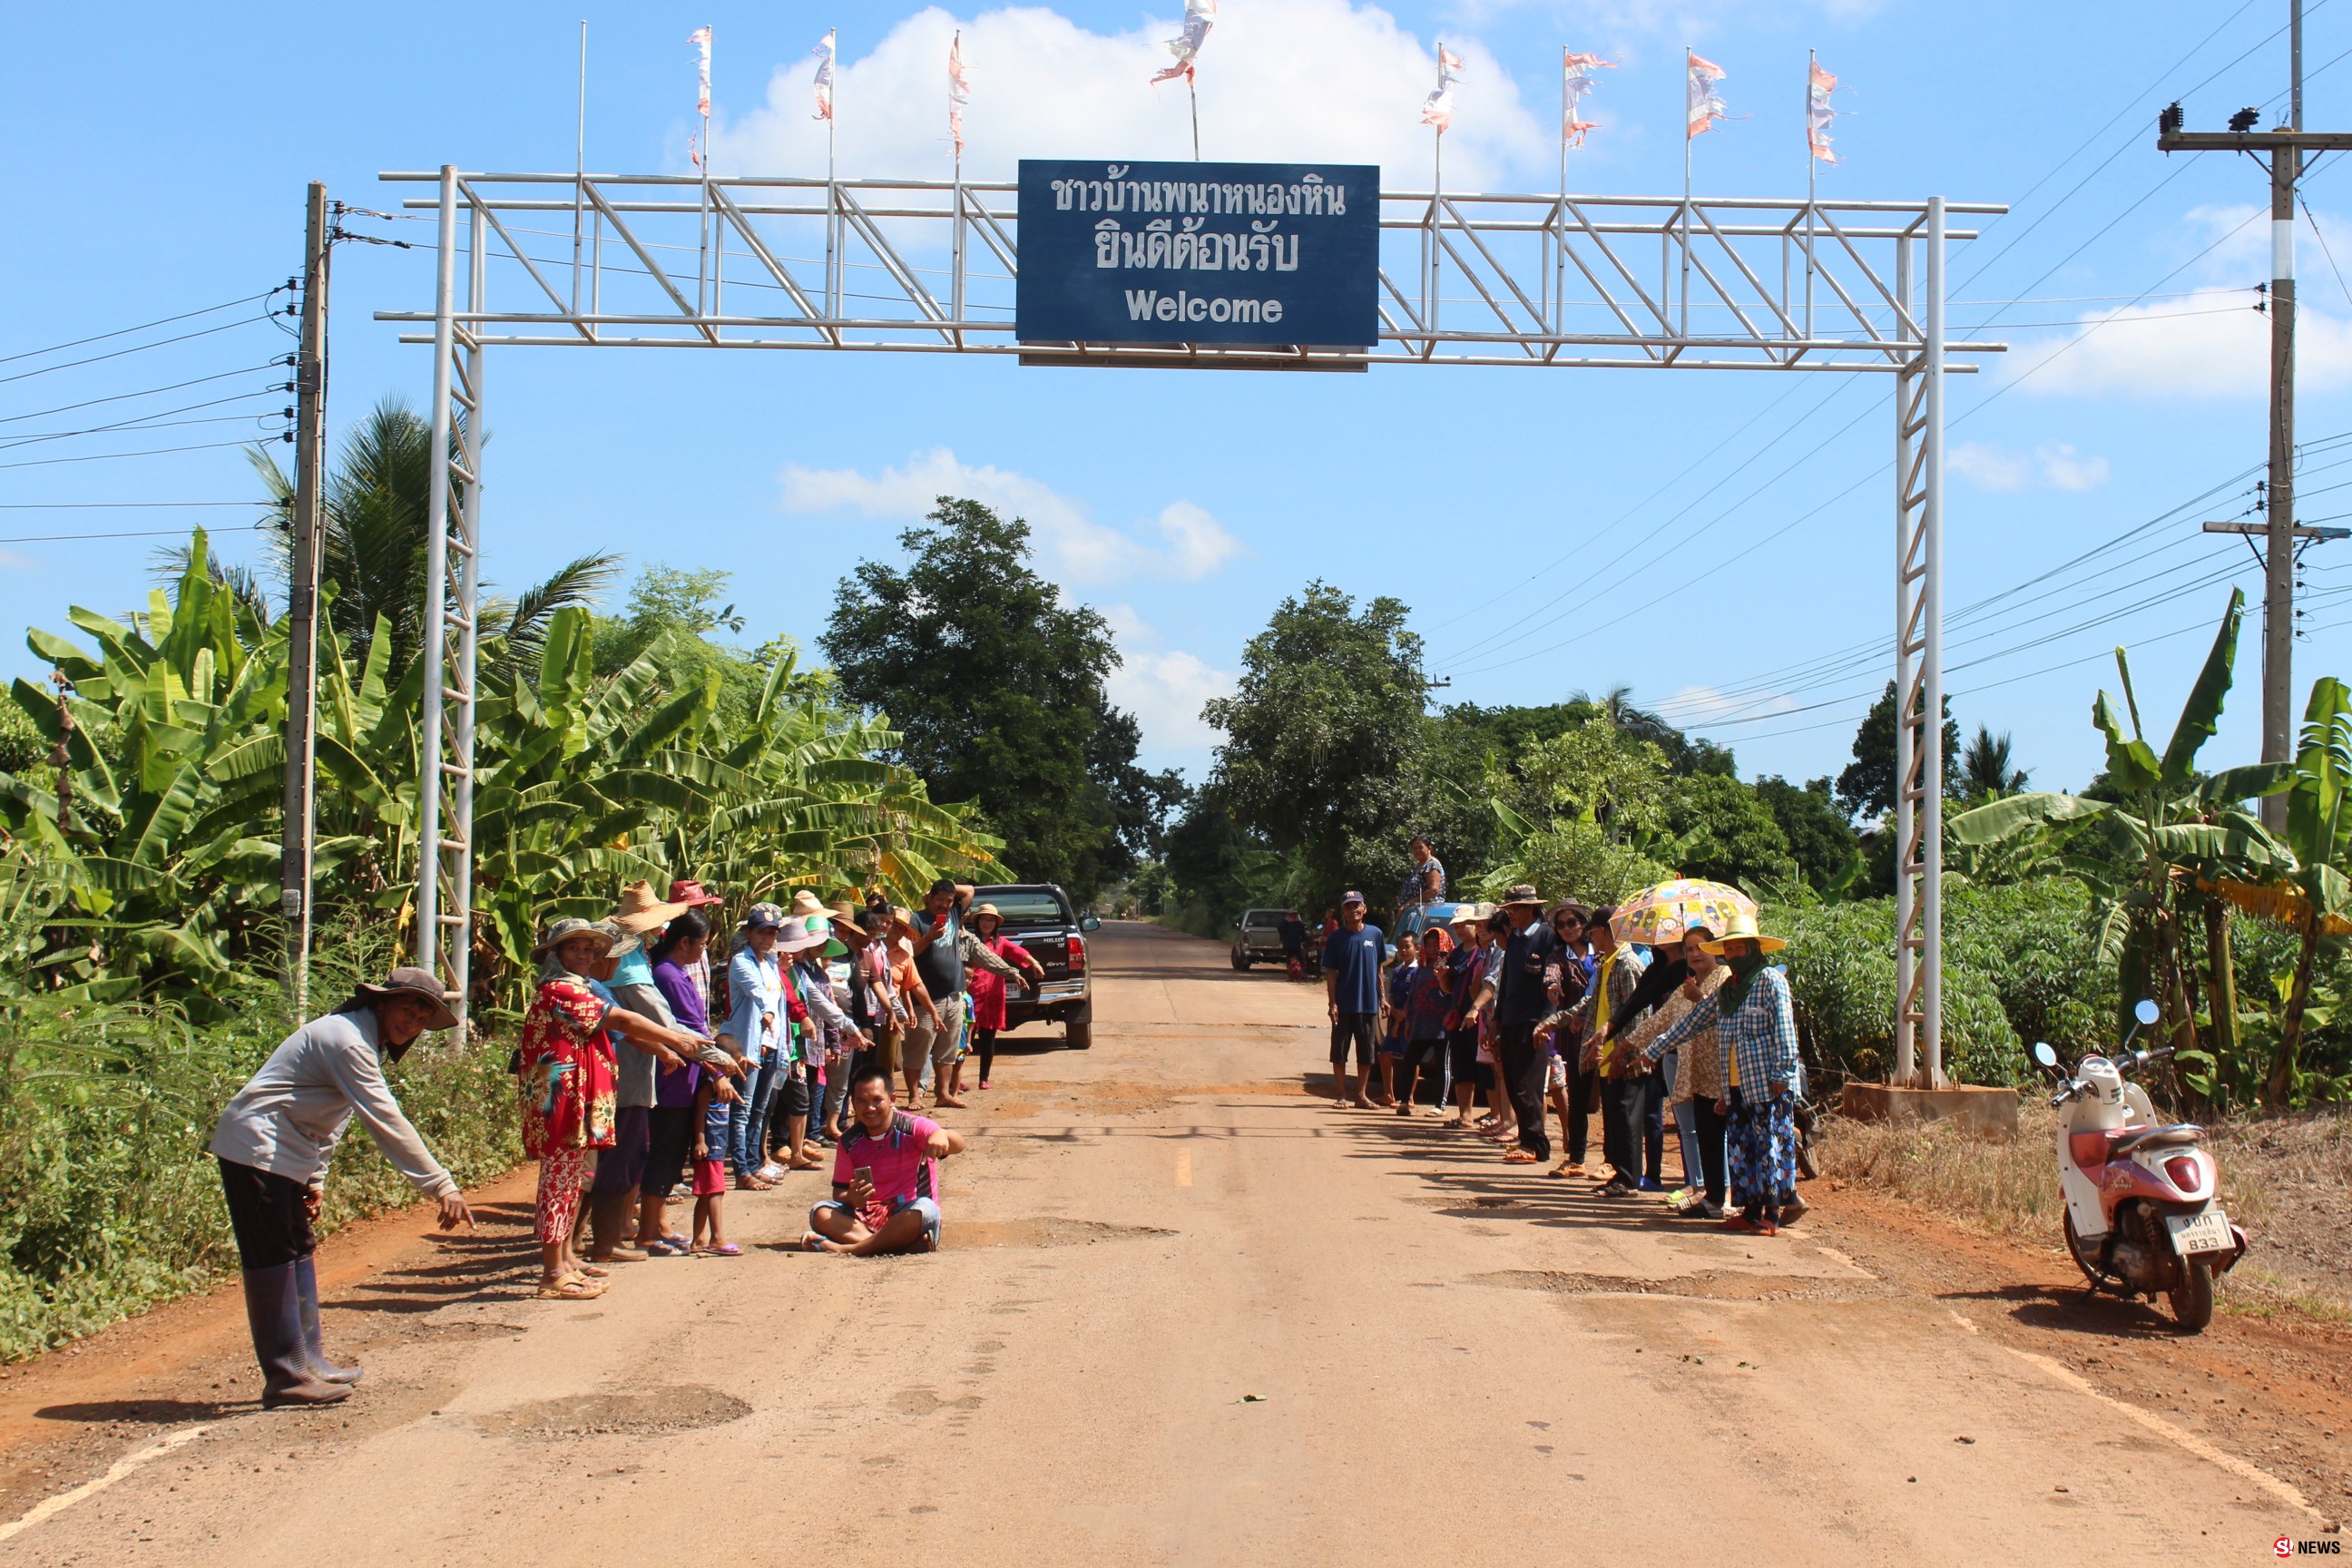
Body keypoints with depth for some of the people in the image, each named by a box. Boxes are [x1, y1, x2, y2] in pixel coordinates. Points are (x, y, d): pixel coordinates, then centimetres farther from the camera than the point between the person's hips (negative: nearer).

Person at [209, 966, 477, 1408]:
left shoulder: (364, 1042, 11)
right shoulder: (348, 1041, -21)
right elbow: (386, 1122, -27)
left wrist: (316, 1178, 13)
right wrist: (442, 1186, -27)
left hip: (280, 1154, 11)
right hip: (257, 1150, -11)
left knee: (299, 1251, 14)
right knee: (273, 1259, -7)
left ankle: (308, 1360, 22)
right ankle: (285, 1376, -3)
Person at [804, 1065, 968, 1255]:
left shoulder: (913, 1127, -8)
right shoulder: (850, 1142, 4)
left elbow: (958, 1145, -24)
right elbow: (839, 1191, 5)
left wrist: (941, 1134, -50)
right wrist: (852, 1198, -21)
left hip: (906, 1218, -4)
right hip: (866, 1217, 4)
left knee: (925, 1211, -37)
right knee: (820, 1213, -23)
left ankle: (847, 1248, -33)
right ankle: (908, 1245, -36)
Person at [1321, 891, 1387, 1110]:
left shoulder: (1375, 934, 3)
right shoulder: (1336, 938, -2)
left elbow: (1379, 968, 9)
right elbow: (1331, 973, -2)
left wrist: (1382, 998, 6)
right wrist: (1332, 1003, -9)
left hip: (1369, 1004, 1)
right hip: (1344, 1005, -1)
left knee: (1366, 1052, 7)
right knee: (1339, 1051, 3)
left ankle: (1362, 1095, 18)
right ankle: (1340, 1095, 12)